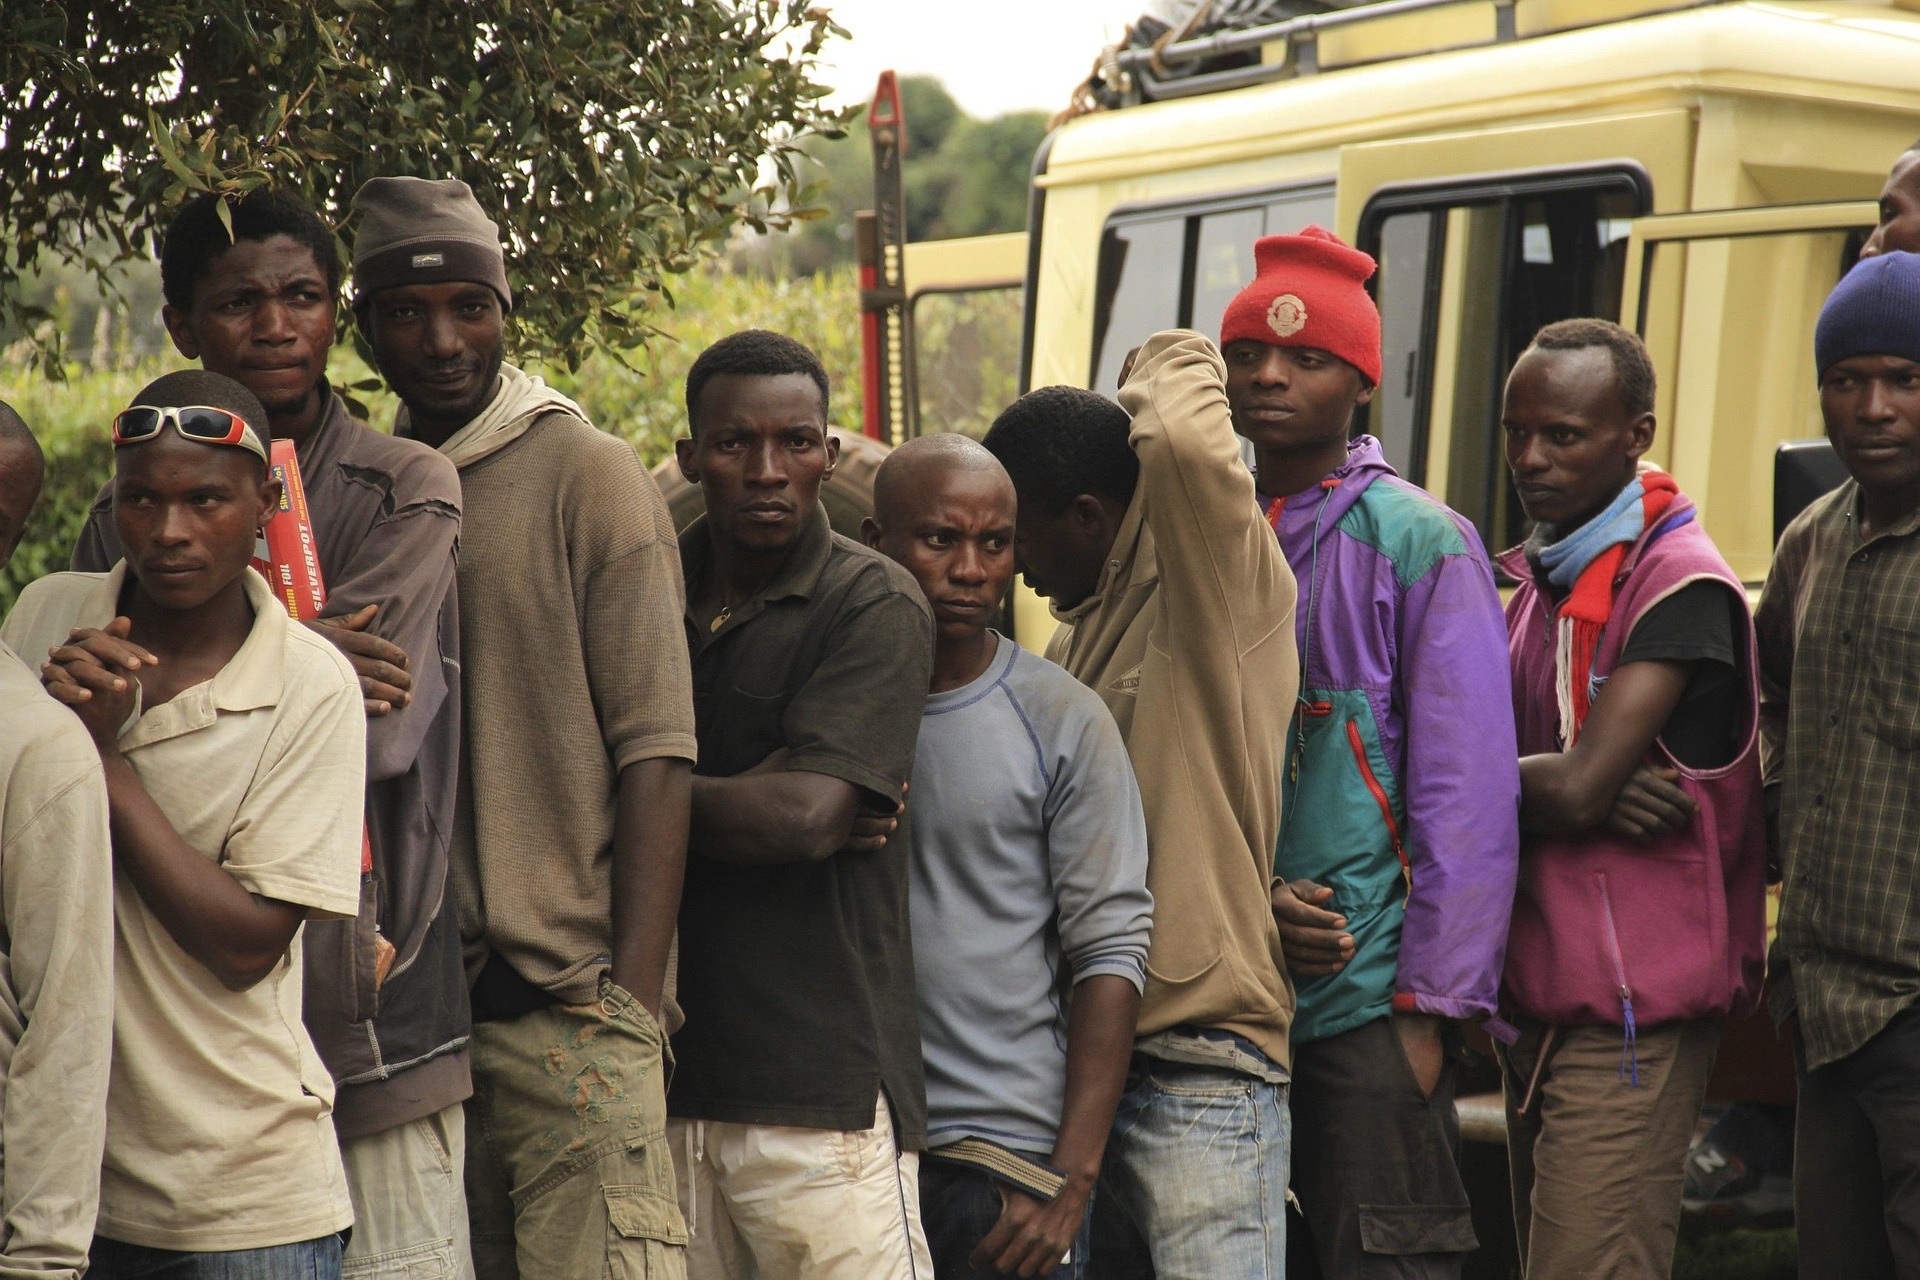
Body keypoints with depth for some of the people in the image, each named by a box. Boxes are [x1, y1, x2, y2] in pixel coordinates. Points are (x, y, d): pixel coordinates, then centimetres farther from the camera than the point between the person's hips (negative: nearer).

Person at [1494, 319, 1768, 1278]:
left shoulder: (1680, 583, -13)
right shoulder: (1540, 579, 16)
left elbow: (1576, 788, -21)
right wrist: (1585, 792, -12)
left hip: (1631, 1010, -9)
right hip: (1538, 1001, 9)